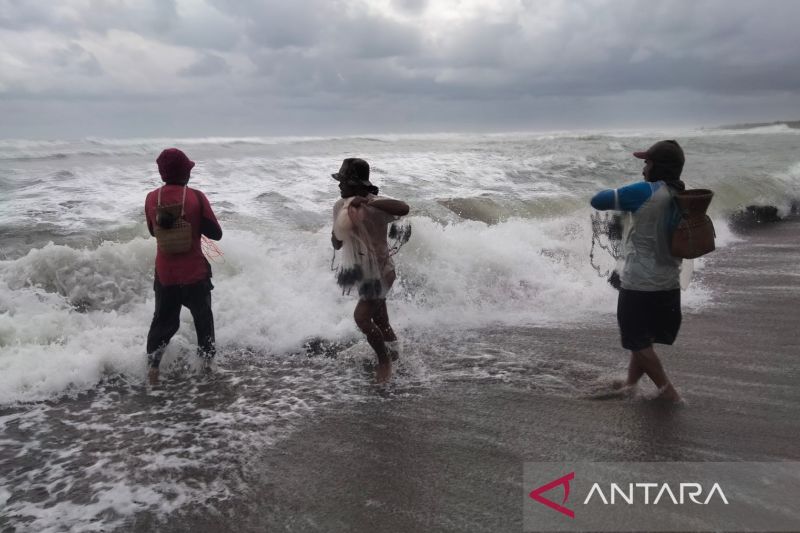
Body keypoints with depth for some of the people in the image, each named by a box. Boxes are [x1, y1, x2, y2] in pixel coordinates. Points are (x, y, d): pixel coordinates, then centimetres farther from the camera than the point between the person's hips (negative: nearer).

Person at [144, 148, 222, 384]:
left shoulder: (152, 198, -4)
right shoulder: (196, 197, -14)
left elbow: (153, 231, 12)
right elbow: (216, 234, -8)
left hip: (164, 273, 3)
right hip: (194, 273, -2)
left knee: (163, 320, 18)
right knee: (203, 318, 19)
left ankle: (153, 363, 12)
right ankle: (207, 359, 27)